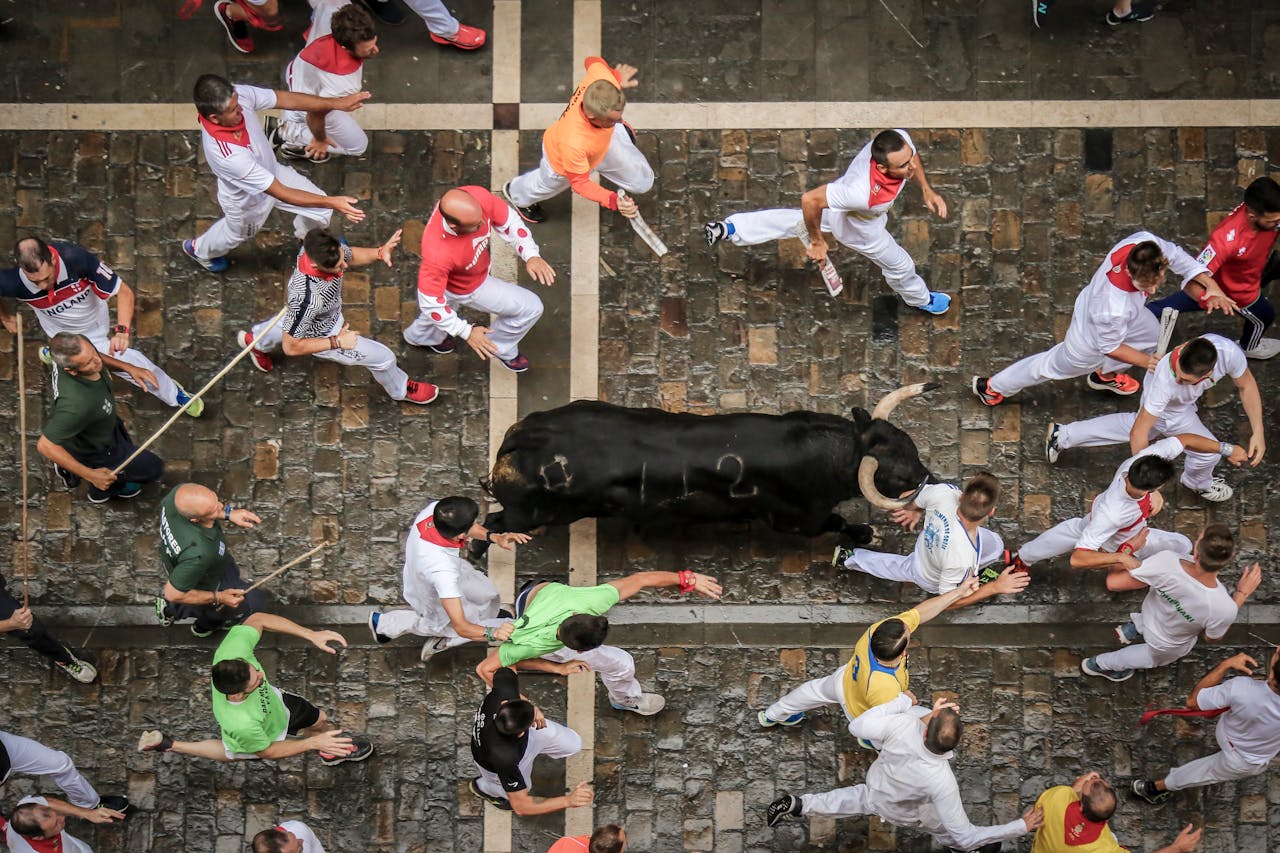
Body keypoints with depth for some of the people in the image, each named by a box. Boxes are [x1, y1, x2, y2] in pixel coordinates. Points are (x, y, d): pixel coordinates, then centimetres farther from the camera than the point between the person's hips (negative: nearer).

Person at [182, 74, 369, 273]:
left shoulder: (238, 95, -34)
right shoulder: (224, 153, -49)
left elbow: (287, 99, -18)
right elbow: (281, 193, -42)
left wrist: (338, 103, -21)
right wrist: (332, 203, -42)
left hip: (272, 171, 5)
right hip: (246, 201, -5)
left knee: (321, 209, 12)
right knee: (236, 233, 27)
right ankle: (199, 249, 63)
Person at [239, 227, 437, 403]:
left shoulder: (329, 246, -33)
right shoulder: (307, 298, -50)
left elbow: (351, 256, -7)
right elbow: (291, 347, -34)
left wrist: (380, 252, -26)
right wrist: (337, 342, -28)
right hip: (322, 335, -6)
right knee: (383, 358, 7)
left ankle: (256, 341, 72)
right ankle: (401, 390, 41)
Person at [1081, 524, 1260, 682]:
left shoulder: (1166, 562, -41)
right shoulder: (1224, 609, -41)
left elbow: (1113, 582, -26)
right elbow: (1213, 638, -16)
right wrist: (1242, 594, -13)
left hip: (1150, 612, 1)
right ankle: (1099, 664, 47)